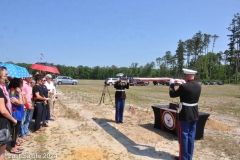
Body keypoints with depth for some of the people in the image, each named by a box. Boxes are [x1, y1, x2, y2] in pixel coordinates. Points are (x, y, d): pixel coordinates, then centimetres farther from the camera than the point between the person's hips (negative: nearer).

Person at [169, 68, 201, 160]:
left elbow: (172, 94, -7)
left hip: (185, 115, -7)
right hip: (195, 114, 7)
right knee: (191, 136, 16)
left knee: (184, 136, 7)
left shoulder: (184, 86, -20)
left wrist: (172, 84, 7)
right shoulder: (198, 86, 0)